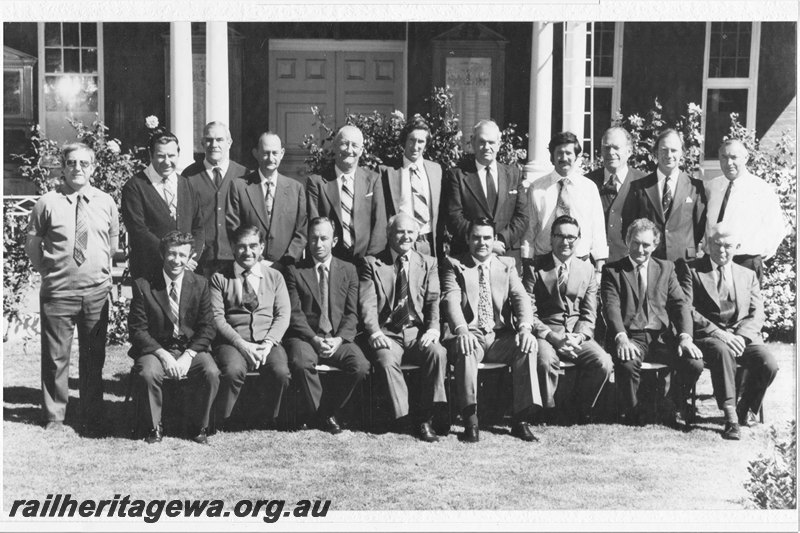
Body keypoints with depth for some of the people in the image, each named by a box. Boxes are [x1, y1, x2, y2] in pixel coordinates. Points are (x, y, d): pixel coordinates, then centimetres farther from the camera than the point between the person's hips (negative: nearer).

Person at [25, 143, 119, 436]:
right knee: (55, 356, 5)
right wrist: (47, 270, 3)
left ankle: (92, 420, 20)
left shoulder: (106, 203, 3)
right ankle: (54, 418, 20)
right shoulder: (47, 203, -4)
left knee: (93, 357, 9)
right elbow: (32, 244, 5)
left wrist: (102, 269, 9)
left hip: (96, 292, 2)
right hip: (57, 292, -2)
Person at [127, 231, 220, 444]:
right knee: (148, 374, -32)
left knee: (211, 373, -27)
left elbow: (207, 328, 0)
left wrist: (188, 356, -15)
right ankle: (154, 426, -6)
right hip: (155, 348, -1)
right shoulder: (143, 285, -5)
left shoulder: (200, 284, 0)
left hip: (191, 348, 1)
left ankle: (199, 426, -3)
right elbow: (138, 330, -6)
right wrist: (163, 355, -19)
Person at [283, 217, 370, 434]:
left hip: (339, 338, 2)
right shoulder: (294, 271, 7)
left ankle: (330, 409, -3)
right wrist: (315, 339, -16)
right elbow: (294, 314, -1)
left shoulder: (348, 270, 13)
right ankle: (323, 415, -13)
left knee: (362, 366, -27)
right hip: (305, 336, -2)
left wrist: (338, 339, -12)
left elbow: (352, 314, 7)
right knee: (301, 363, -35)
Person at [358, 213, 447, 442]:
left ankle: (425, 419, -20)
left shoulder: (428, 263, 16)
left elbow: (433, 301, 6)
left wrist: (433, 329, -14)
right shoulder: (372, 263, 9)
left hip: (417, 333, 2)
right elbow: (367, 304, -1)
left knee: (438, 353, -29)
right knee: (386, 360, -33)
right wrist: (375, 332, -19)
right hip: (387, 334, -1)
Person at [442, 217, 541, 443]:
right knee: (465, 349, -36)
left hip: (501, 337, 2)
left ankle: (520, 420, -20)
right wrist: (462, 330, -28)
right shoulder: (455, 265, 8)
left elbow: (520, 297, 2)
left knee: (527, 345, -27)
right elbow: (451, 300, -8)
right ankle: (470, 422, -28)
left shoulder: (507, 265, 16)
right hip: (470, 335, -2)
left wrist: (524, 327, -19)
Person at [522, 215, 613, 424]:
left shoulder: (587, 269, 12)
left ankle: (582, 410, 2)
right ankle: (548, 412, -10)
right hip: (545, 333, -3)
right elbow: (529, 312, -4)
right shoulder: (534, 268, 3)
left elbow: (589, 314, 9)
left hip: (577, 335, 3)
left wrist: (578, 336, -11)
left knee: (603, 363, -23)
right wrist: (552, 336, -18)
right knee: (546, 361, -35)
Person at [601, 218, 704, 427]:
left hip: (662, 337, 3)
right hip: (631, 337, -3)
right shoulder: (612, 271, 9)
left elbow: (681, 304, 7)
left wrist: (685, 337, -12)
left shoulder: (666, 268, 18)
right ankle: (632, 411, -7)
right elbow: (611, 307, -5)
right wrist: (621, 338, -24)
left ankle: (672, 406, 5)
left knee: (695, 363, -24)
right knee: (626, 362, -36)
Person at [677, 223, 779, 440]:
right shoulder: (691, 270, 8)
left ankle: (745, 410, 1)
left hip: (744, 336, 3)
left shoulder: (748, 275, 20)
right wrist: (717, 332, -16)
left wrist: (741, 336, -12)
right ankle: (730, 416, -30)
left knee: (768, 364, -25)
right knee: (722, 351, -38)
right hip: (708, 336, -3)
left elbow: (757, 314, 9)